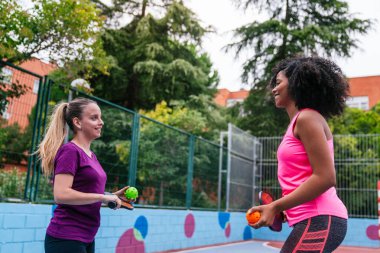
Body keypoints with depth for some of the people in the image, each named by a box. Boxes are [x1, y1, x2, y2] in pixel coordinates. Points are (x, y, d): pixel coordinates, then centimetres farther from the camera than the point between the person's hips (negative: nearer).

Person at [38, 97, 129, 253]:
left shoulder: (91, 155, 11)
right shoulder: (70, 151, -13)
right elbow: (61, 195, -24)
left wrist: (112, 196, 6)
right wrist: (102, 197, -18)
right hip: (66, 239, -8)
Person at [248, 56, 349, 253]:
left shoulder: (307, 118, -11)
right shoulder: (298, 122, 16)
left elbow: (325, 178, -18)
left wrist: (275, 207, -16)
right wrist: (279, 211, 10)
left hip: (319, 220, -9)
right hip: (316, 219, 9)